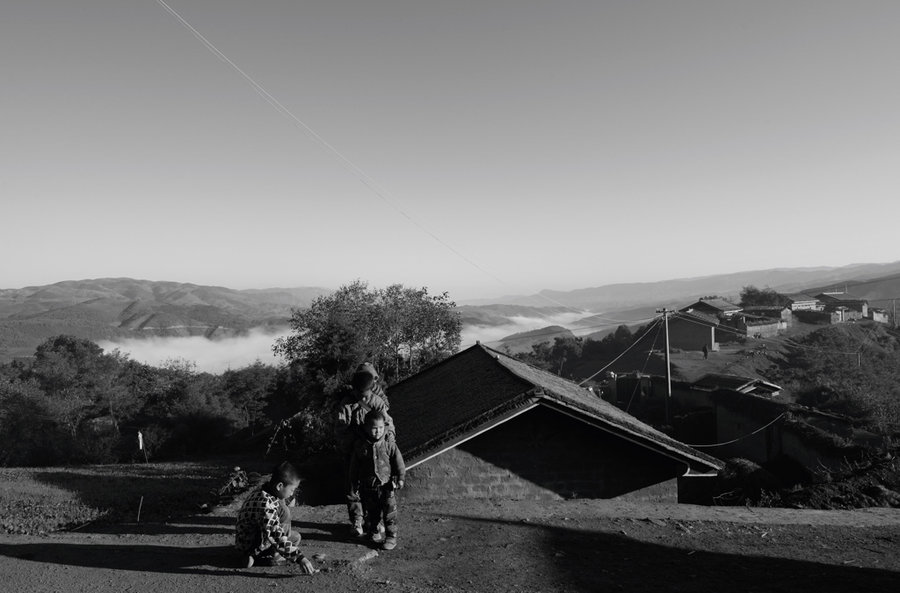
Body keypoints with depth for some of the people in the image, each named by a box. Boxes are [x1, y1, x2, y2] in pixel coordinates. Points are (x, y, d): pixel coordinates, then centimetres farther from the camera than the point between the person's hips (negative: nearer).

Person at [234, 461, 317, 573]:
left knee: (296, 537, 16)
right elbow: (278, 539, -35)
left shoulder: (262, 491, -3)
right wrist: (300, 558, -35)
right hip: (253, 547, -10)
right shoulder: (266, 505, -33)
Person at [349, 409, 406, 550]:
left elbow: (398, 462, 1)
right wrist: (353, 487, 5)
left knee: (389, 513, 1)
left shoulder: (389, 445, -8)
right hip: (367, 487, 2)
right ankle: (373, 532, 36)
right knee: (370, 513, 14)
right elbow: (354, 468, 3)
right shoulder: (360, 446, -5)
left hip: (386, 486, -1)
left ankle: (391, 537, 14)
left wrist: (400, 478, 0)